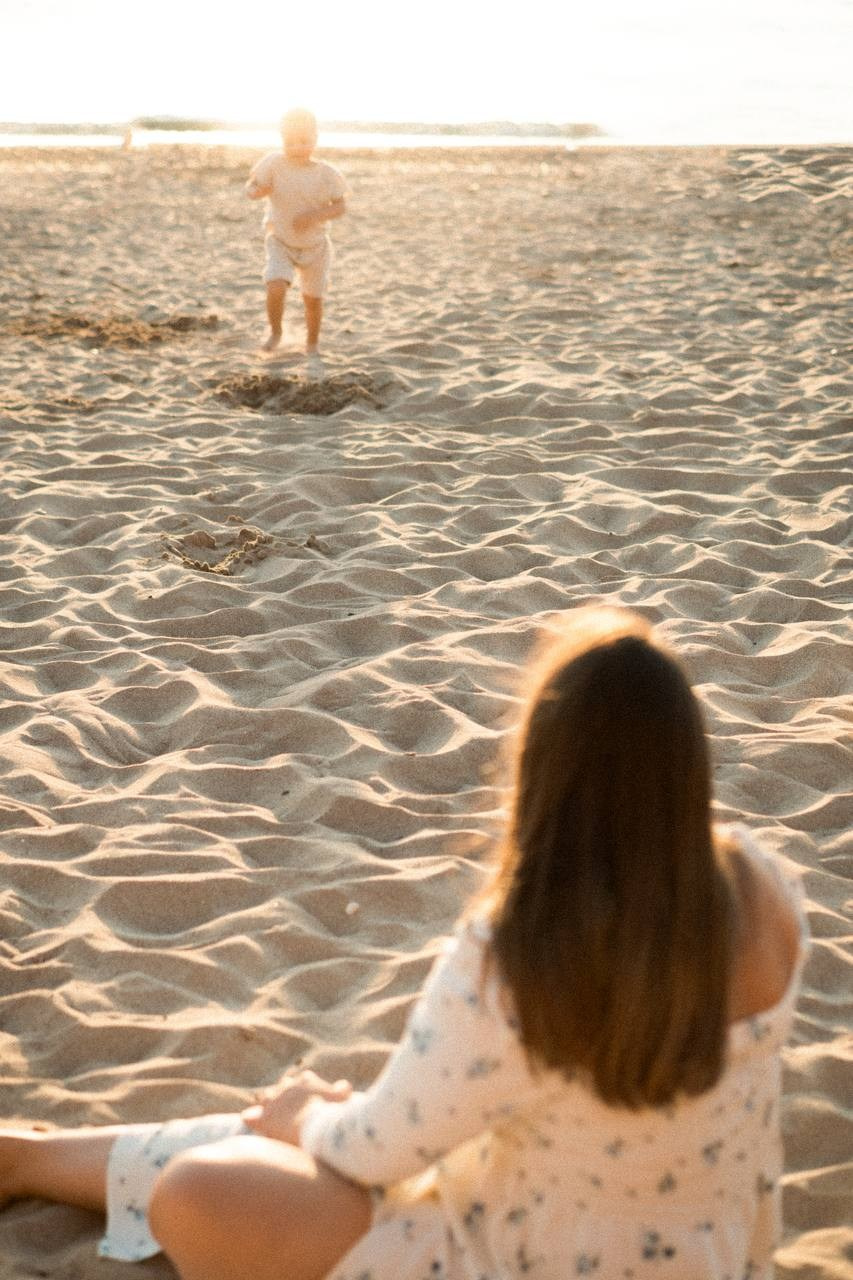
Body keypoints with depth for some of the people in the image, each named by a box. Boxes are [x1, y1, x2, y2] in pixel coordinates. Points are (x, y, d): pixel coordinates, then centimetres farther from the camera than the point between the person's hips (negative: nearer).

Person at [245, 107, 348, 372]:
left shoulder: (325, 173, -19)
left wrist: (315, 215, -32)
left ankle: (312, 347, 39)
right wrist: (258, 190, -41)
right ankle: (275, 332, 10)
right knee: (276, 288, -22)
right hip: (281, 242, -1)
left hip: (315, 245, 1)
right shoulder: (274, 163, -19)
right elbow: (250, 190, -16)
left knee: (312, 299, 12)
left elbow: (341, 206, -14)